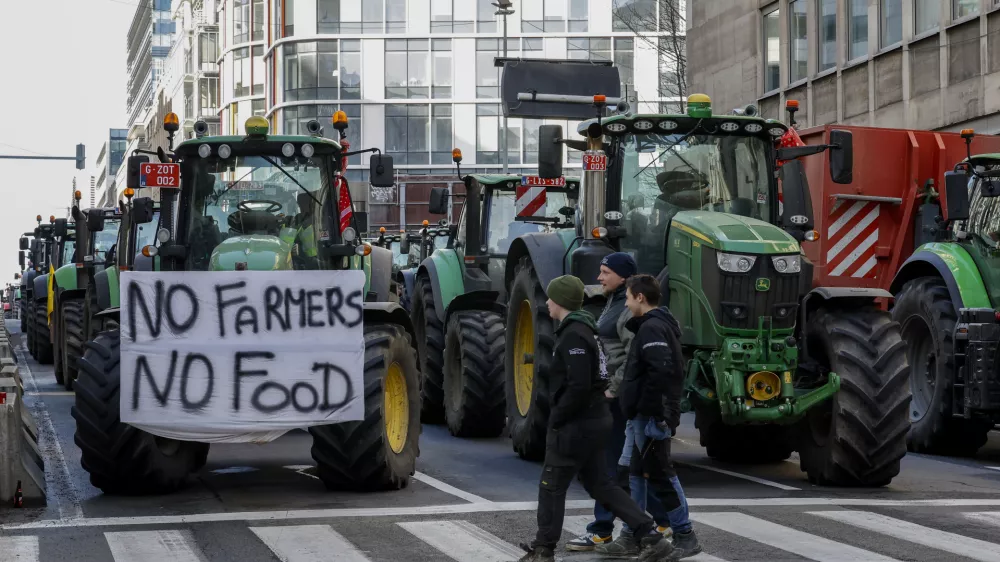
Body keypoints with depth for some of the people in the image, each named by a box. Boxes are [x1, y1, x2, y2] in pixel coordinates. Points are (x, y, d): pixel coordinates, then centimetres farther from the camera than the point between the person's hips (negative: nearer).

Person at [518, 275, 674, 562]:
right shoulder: (583, 329, 13)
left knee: (551, 487, 3)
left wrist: (556, 418, -16)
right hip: (593, 420, 10)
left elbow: (578, 386, -27)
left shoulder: (573, 335, -19)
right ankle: (651, 538, 9)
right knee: (599, 484, 14)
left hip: (575, 425, -10)